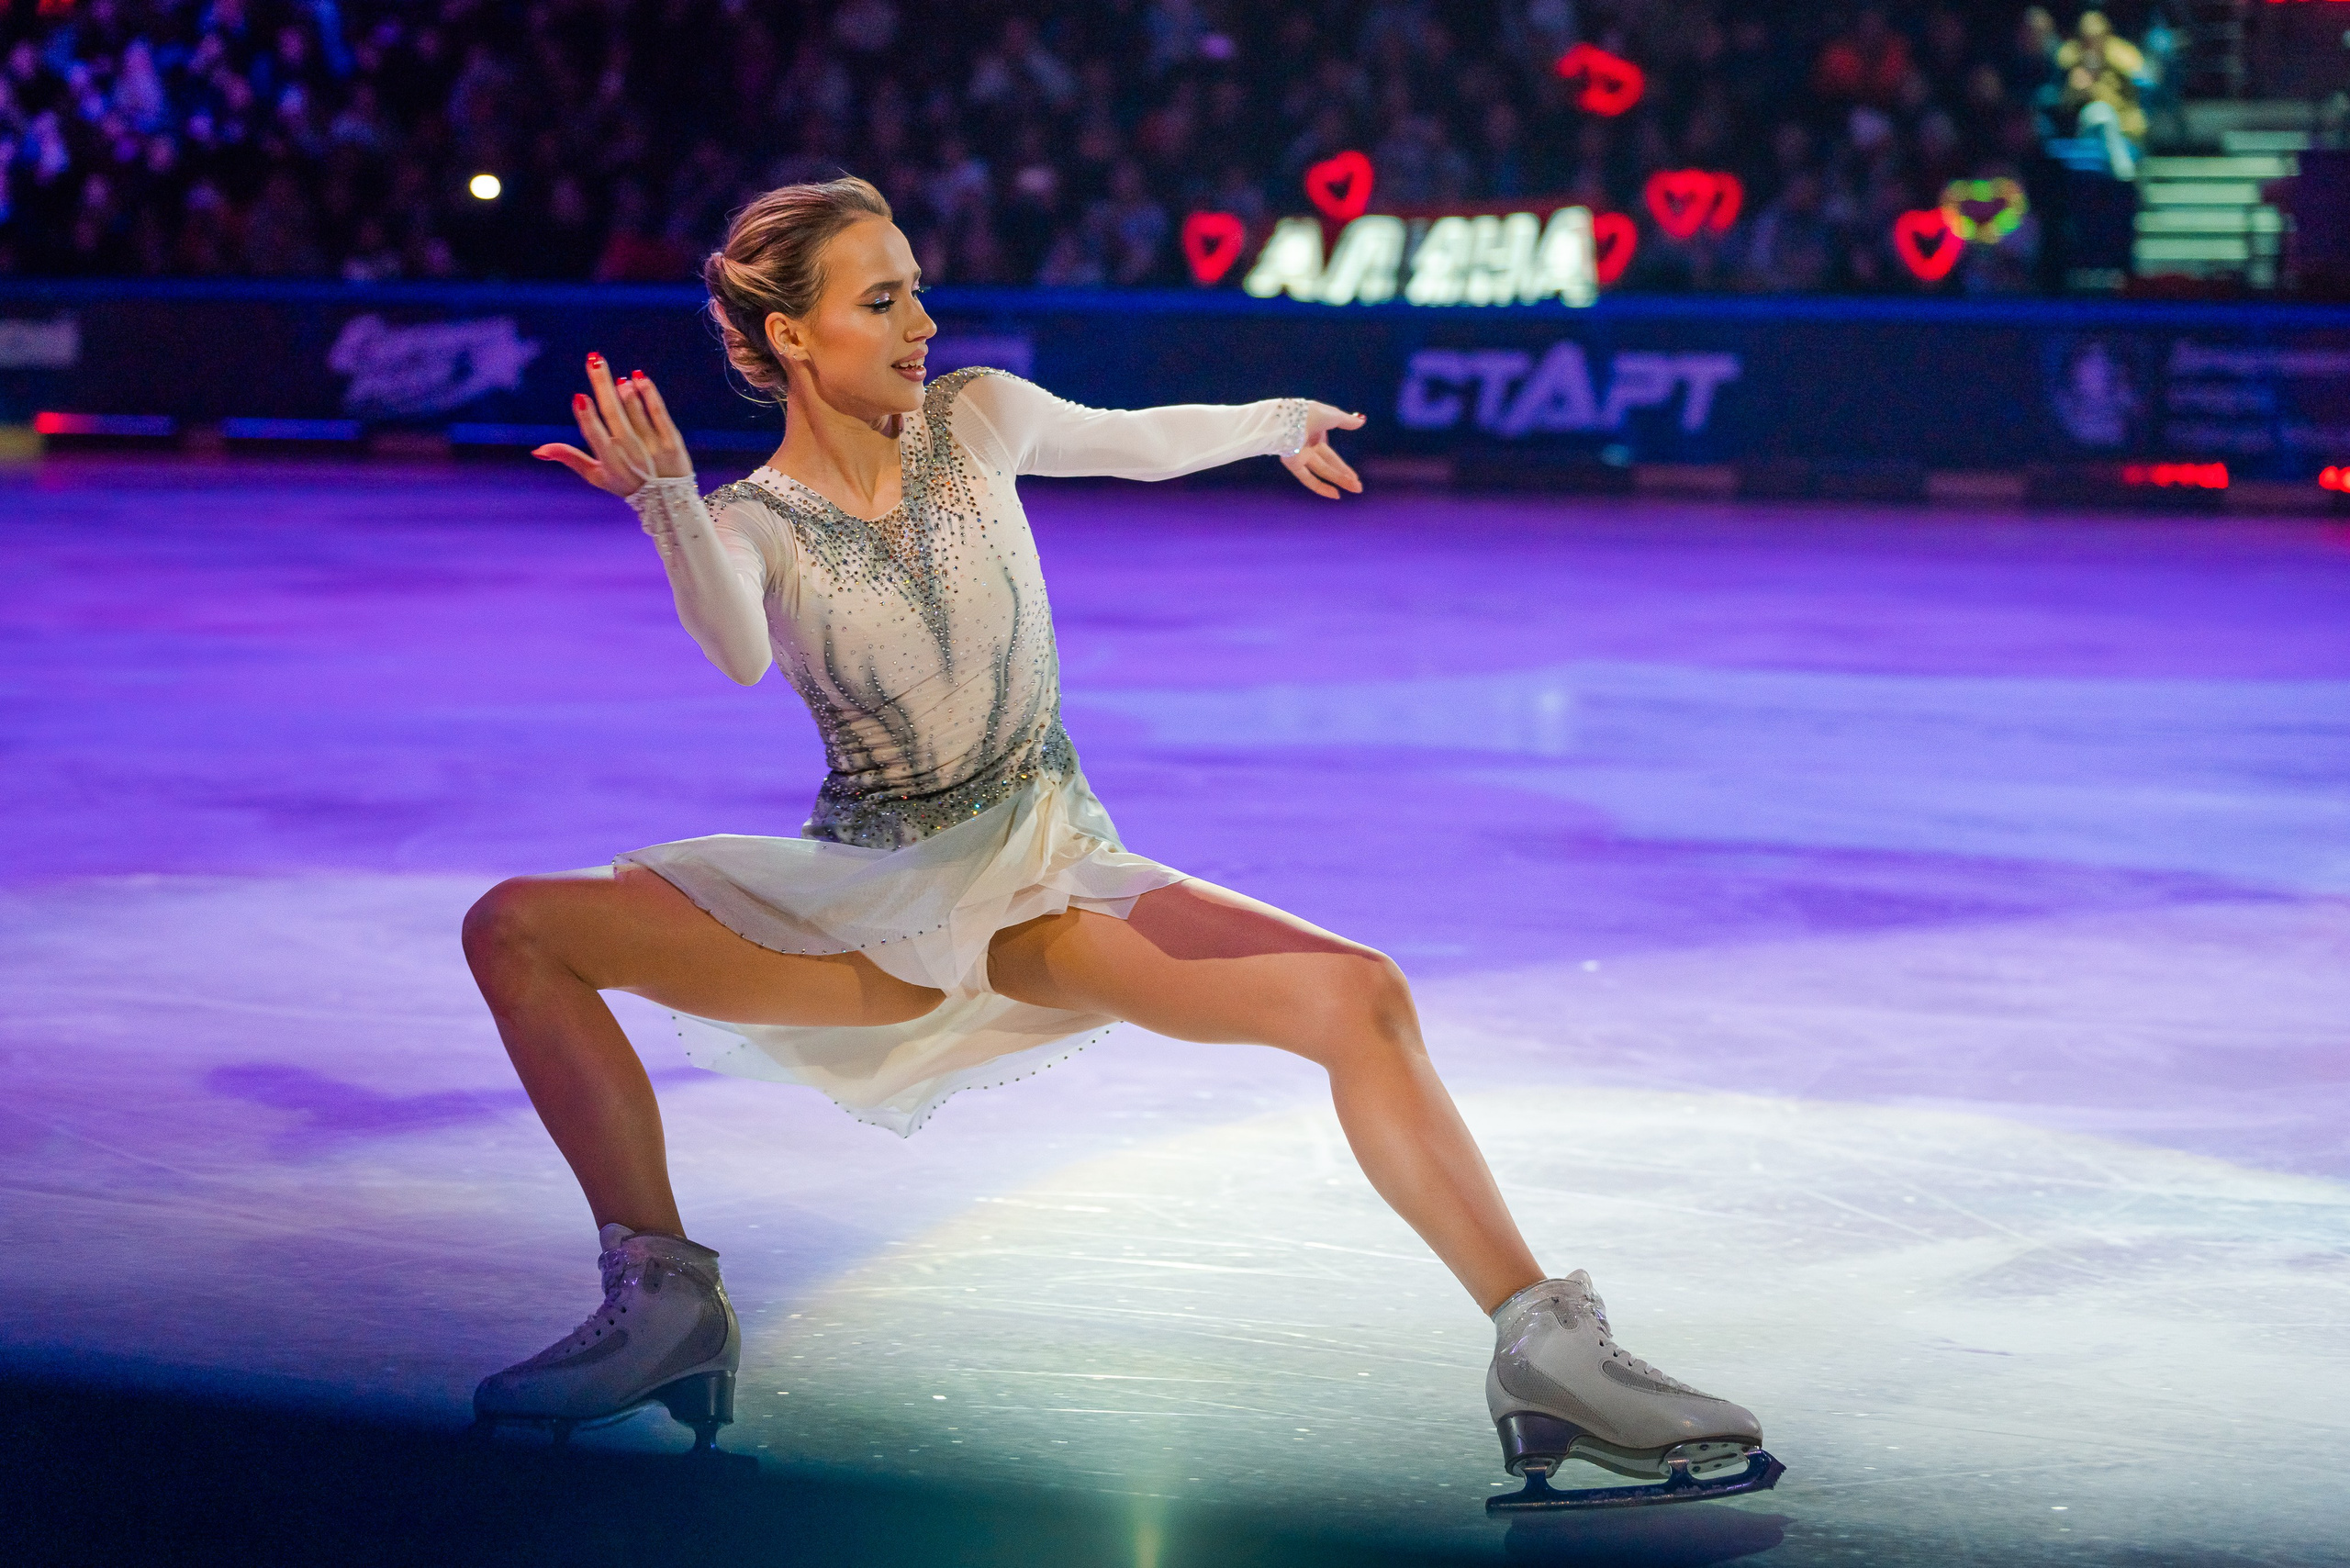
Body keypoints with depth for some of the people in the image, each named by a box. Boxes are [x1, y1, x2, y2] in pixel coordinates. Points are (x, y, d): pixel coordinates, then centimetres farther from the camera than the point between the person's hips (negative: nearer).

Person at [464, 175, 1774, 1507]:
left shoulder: (977, 418, 0)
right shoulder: (749, 523, -6)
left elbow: (1145, 441, 21)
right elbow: (738, 655, -30)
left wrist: (1282, 422, 35)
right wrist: (666, 498, -47)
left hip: (1050, 876, 1)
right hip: (870, 895, 0)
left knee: (1360, 995, -23)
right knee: (515, 929, -16)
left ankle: (1546, 1349, -20)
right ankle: (665, 1300, -13)